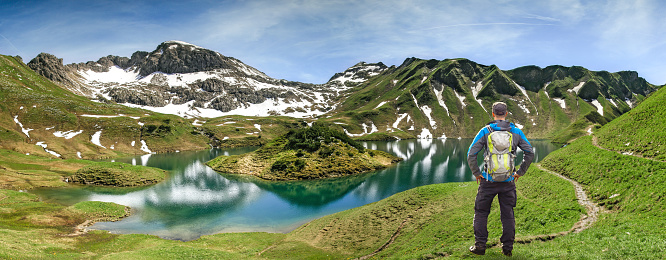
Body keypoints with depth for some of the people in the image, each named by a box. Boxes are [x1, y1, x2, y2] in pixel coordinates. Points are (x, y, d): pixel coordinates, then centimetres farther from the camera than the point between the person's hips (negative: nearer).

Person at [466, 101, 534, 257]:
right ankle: (507, 248, 17)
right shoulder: (516, 132, 2)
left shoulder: (485, 131, -6)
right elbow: (530, 153, 3)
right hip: (508, 180, 2)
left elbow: (471, 154, -11)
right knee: (508, 215, 12)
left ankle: (480, 246, 11)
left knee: (481, 212, 11)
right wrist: (520, 172, 9)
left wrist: (476, 173, 0)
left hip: (488, 180, -2)